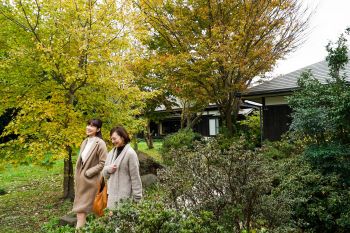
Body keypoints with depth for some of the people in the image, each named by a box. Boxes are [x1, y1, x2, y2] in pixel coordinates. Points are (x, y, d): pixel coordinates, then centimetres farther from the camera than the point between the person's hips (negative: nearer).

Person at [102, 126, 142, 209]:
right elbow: (104, 173, 15)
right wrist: (108, 169, -8)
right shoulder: (111, 153, 10)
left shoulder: (130, 153, -11)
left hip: (124, 195, -6)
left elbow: (135, 177, -11)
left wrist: (137, 197, -10)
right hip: (112, 194, 7)